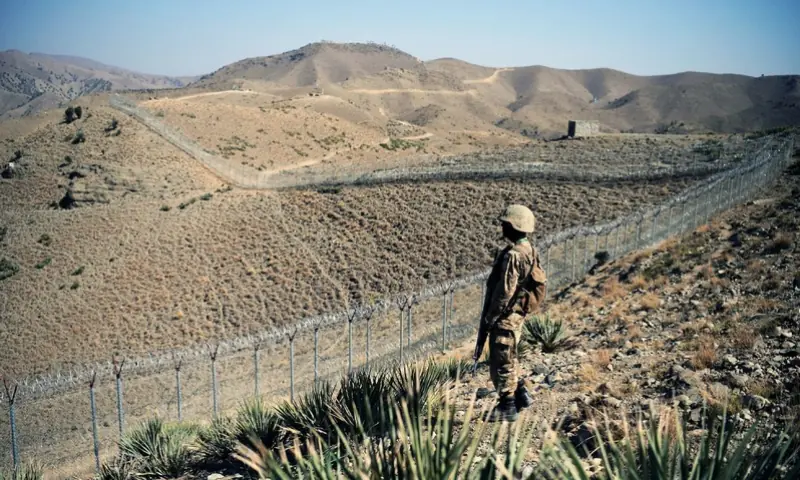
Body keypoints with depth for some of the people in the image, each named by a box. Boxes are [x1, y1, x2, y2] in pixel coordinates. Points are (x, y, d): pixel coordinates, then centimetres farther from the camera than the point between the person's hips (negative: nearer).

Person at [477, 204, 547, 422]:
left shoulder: (512, 255, -22)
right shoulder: (529, 251, 8)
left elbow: (505, 292, -24)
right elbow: (533, 284, 16)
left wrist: (490, 317, -14)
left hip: (505, 317, -10)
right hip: (517, 314, 10)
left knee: (501, 363, 2)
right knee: (506, 360, 21)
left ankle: (507, 407, 12)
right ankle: (520, 395, 29)